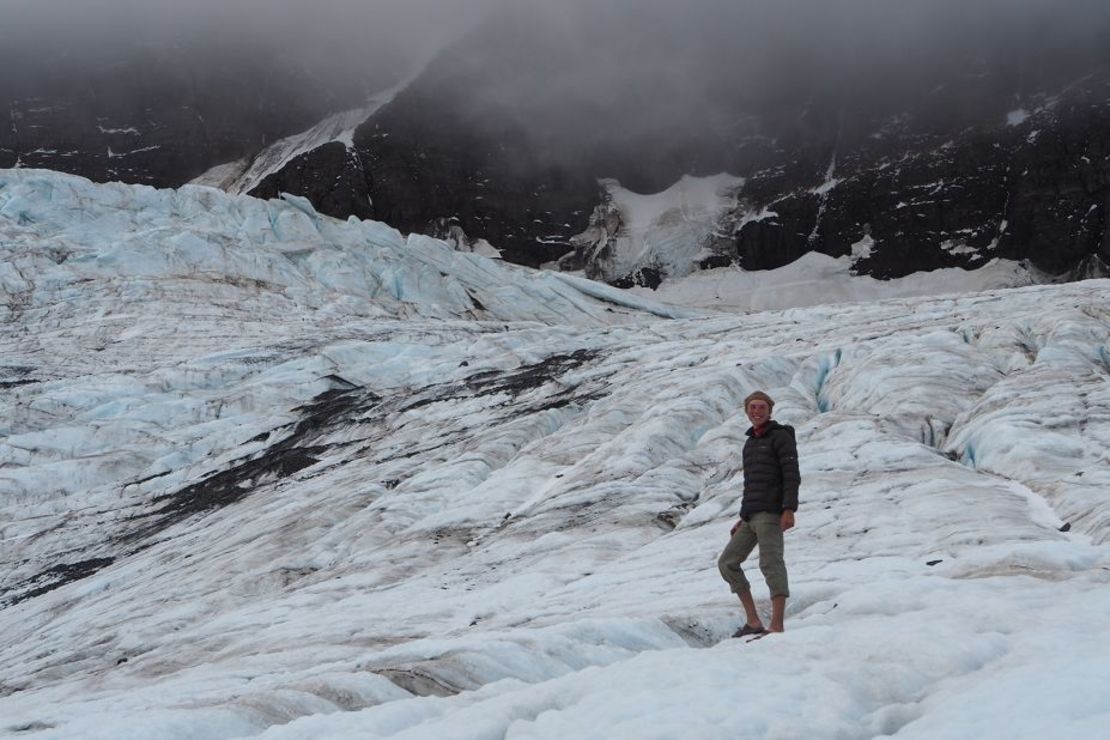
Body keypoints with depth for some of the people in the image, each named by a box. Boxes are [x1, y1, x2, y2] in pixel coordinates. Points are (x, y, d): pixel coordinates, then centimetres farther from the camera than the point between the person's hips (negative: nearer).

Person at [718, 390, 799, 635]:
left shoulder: (781, 437, -1)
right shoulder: (750, 443, 23)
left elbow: (791, 475, -11)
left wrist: (789, 509, -23)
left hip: (771, 512, -9)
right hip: (751, 517, 9)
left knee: (771, 564, -16)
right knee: (727, 563, 5)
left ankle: (777, 627, -19)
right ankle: (753, 622, 5)